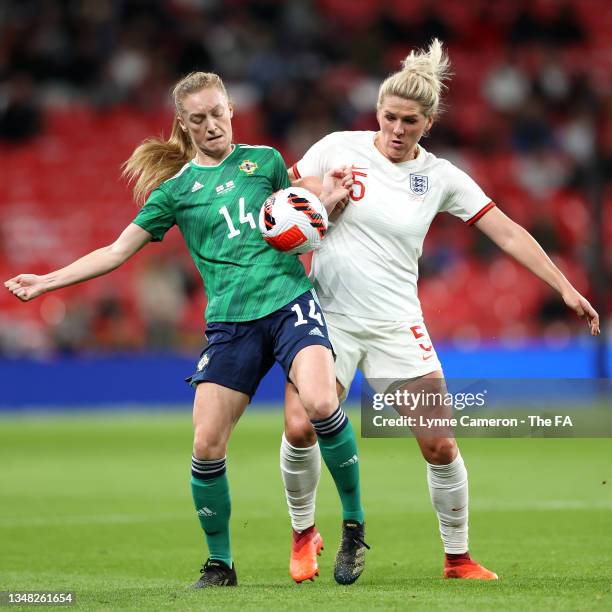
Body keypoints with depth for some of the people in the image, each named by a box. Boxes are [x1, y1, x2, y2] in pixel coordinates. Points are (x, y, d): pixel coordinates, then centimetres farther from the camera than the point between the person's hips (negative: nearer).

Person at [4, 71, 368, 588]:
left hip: (290, 299, -1)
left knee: (321, 402, -27)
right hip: (231, 322, 1)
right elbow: (118, 252, 13)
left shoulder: (265, 161, 12)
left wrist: (325, 201, 3)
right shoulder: (176, 189, 10)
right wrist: (47, 281, 8)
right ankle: (219, 563, 13)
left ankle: (354, 524, -8)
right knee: (207, 444, -7)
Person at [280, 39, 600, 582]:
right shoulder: (338, 149, -3)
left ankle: (458, 557, 13)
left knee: (440, 445, -6)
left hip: (396, 324, 1)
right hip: (327, 313, -1)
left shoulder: (441, 177, 0)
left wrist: (566, 288, -5)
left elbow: (508, 233, 0)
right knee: (300, 427, -17)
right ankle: (304, 534, 9)